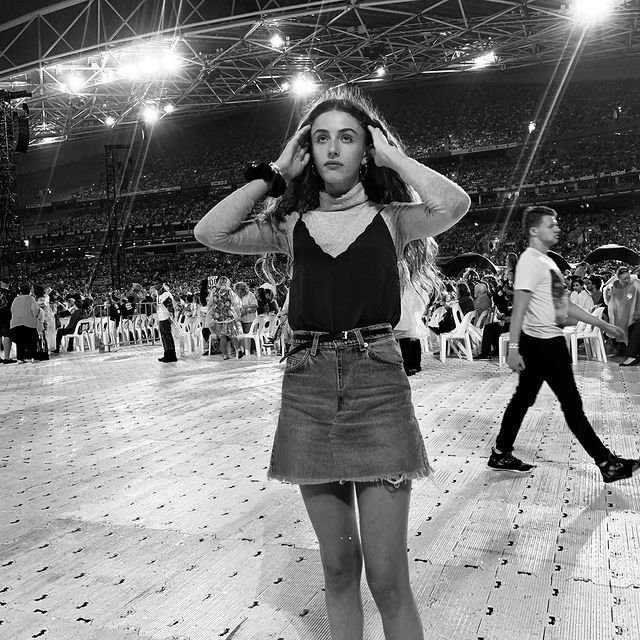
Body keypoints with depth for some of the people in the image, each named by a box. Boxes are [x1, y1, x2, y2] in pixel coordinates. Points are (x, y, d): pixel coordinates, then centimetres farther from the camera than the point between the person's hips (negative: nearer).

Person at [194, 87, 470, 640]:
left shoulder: (391, 218, 5)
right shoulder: (292, 225, 10)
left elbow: (453, 205, -16)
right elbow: (211, 232, -2)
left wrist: (392, 155, -1)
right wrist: (274, 173, 5)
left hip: (378, 385, -2)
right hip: (308, 390, 3)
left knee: (387, 577, -1)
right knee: (338, 567, 15)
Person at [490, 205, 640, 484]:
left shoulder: (547, 262, 16)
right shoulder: (530, 261, -14)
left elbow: (565, 305, 20)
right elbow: (519, 308, -20)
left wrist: (602, 324, 20)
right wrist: (513, 348, -25)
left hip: (550, 342, 10)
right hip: (542, 343, -10)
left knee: (523, 398, 13)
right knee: (572, 403, -1)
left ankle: (501, 455, 21)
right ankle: (607, 464, 9)